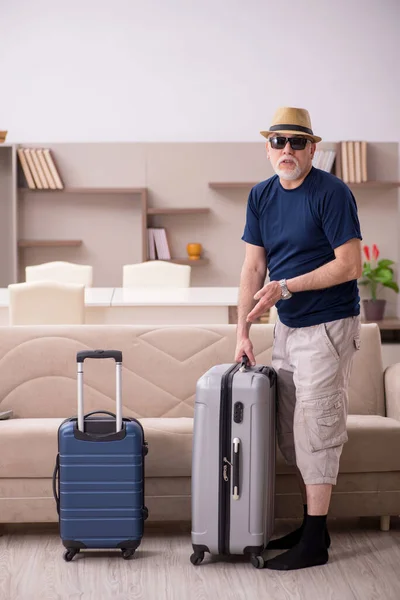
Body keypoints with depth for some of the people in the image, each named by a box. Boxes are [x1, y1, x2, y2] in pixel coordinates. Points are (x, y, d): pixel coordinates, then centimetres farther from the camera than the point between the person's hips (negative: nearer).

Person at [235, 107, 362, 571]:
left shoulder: (331, 193, -15)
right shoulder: (262, 196, 5)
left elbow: (349, 266, -19)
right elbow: (253, 267, 6)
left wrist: (286, 287, -20)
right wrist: (243, 333, 2)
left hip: (327, 327, -7)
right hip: (287, 326, 8)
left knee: (316, 428, -5)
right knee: (290, 430, 12)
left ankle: (315, 542, 3)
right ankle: (308, 524, 25)